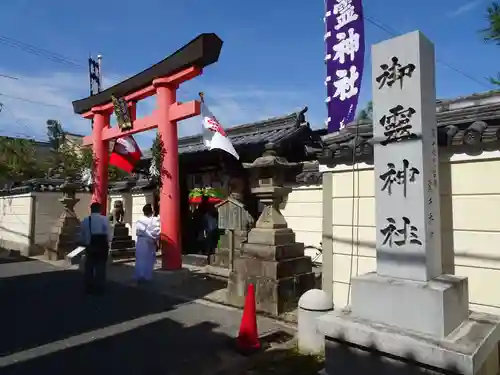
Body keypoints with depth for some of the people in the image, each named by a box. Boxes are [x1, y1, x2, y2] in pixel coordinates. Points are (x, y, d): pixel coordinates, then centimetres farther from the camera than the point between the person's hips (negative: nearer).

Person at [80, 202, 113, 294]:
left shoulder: (85, 220, -2)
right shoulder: (105, 219, -11)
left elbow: (82, 236, 1)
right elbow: (109, 236, -12)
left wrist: (86, 244, 16)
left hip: (90, 247, 2)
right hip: (102, 247, -2)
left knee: (89, 268, 14)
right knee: (100, 267, 7)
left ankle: (89, 288, 22)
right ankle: (99, 288, 13)